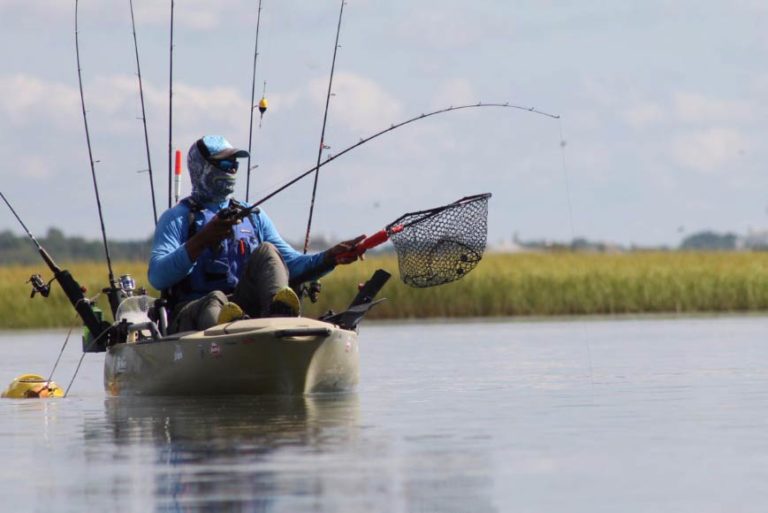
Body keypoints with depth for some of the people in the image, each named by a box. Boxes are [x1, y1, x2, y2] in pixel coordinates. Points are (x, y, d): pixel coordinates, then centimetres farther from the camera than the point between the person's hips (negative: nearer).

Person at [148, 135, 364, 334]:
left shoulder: (253, 217, 26)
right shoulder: (177, 218, 10)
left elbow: (293, 266, 18)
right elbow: (157, 277, -7)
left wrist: (331, 257, -1)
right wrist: (203, 239, -18)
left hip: (246, 309, 4)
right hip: (191, 312, -4)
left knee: (265, 252, -20)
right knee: (215, 301, -38)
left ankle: (279, 315, -54)